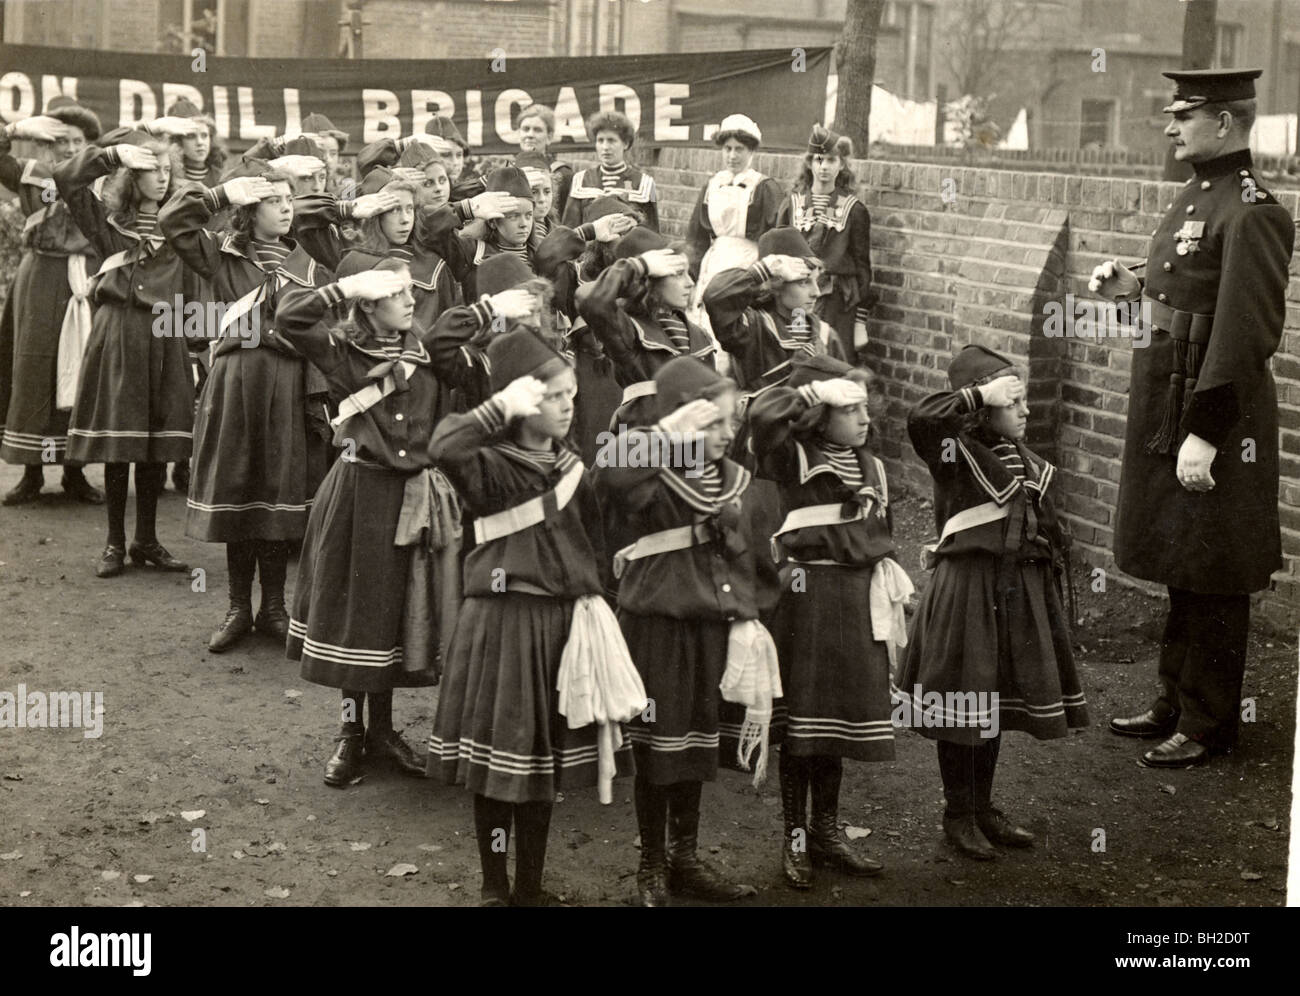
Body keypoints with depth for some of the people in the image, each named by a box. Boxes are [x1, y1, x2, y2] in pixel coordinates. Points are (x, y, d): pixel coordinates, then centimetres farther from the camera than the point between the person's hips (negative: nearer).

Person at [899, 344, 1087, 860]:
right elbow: (921, 418, -35)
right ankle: (958, 817, 17)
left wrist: (1052, 563, 18)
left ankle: (983, 810, 29)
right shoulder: (954, 451, -14)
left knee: (995, 702, 16)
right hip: (968, 590, -7)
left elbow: (1042, 520, 18)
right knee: (961, 706, 2)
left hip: (1019, 592, 7)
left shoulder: (1019, 455, 10)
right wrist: (981, 393, -26)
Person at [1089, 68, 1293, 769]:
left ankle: (1208, 727, 15)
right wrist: (1136, 286, 6)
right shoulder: (1198, 195, 10)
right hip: (1167, 404, 9)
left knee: (1211, 580, 2)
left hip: (1215, 412, -9)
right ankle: (1175, 704, 31)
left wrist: (1204, 435, -23)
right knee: (1179, 568, 18)